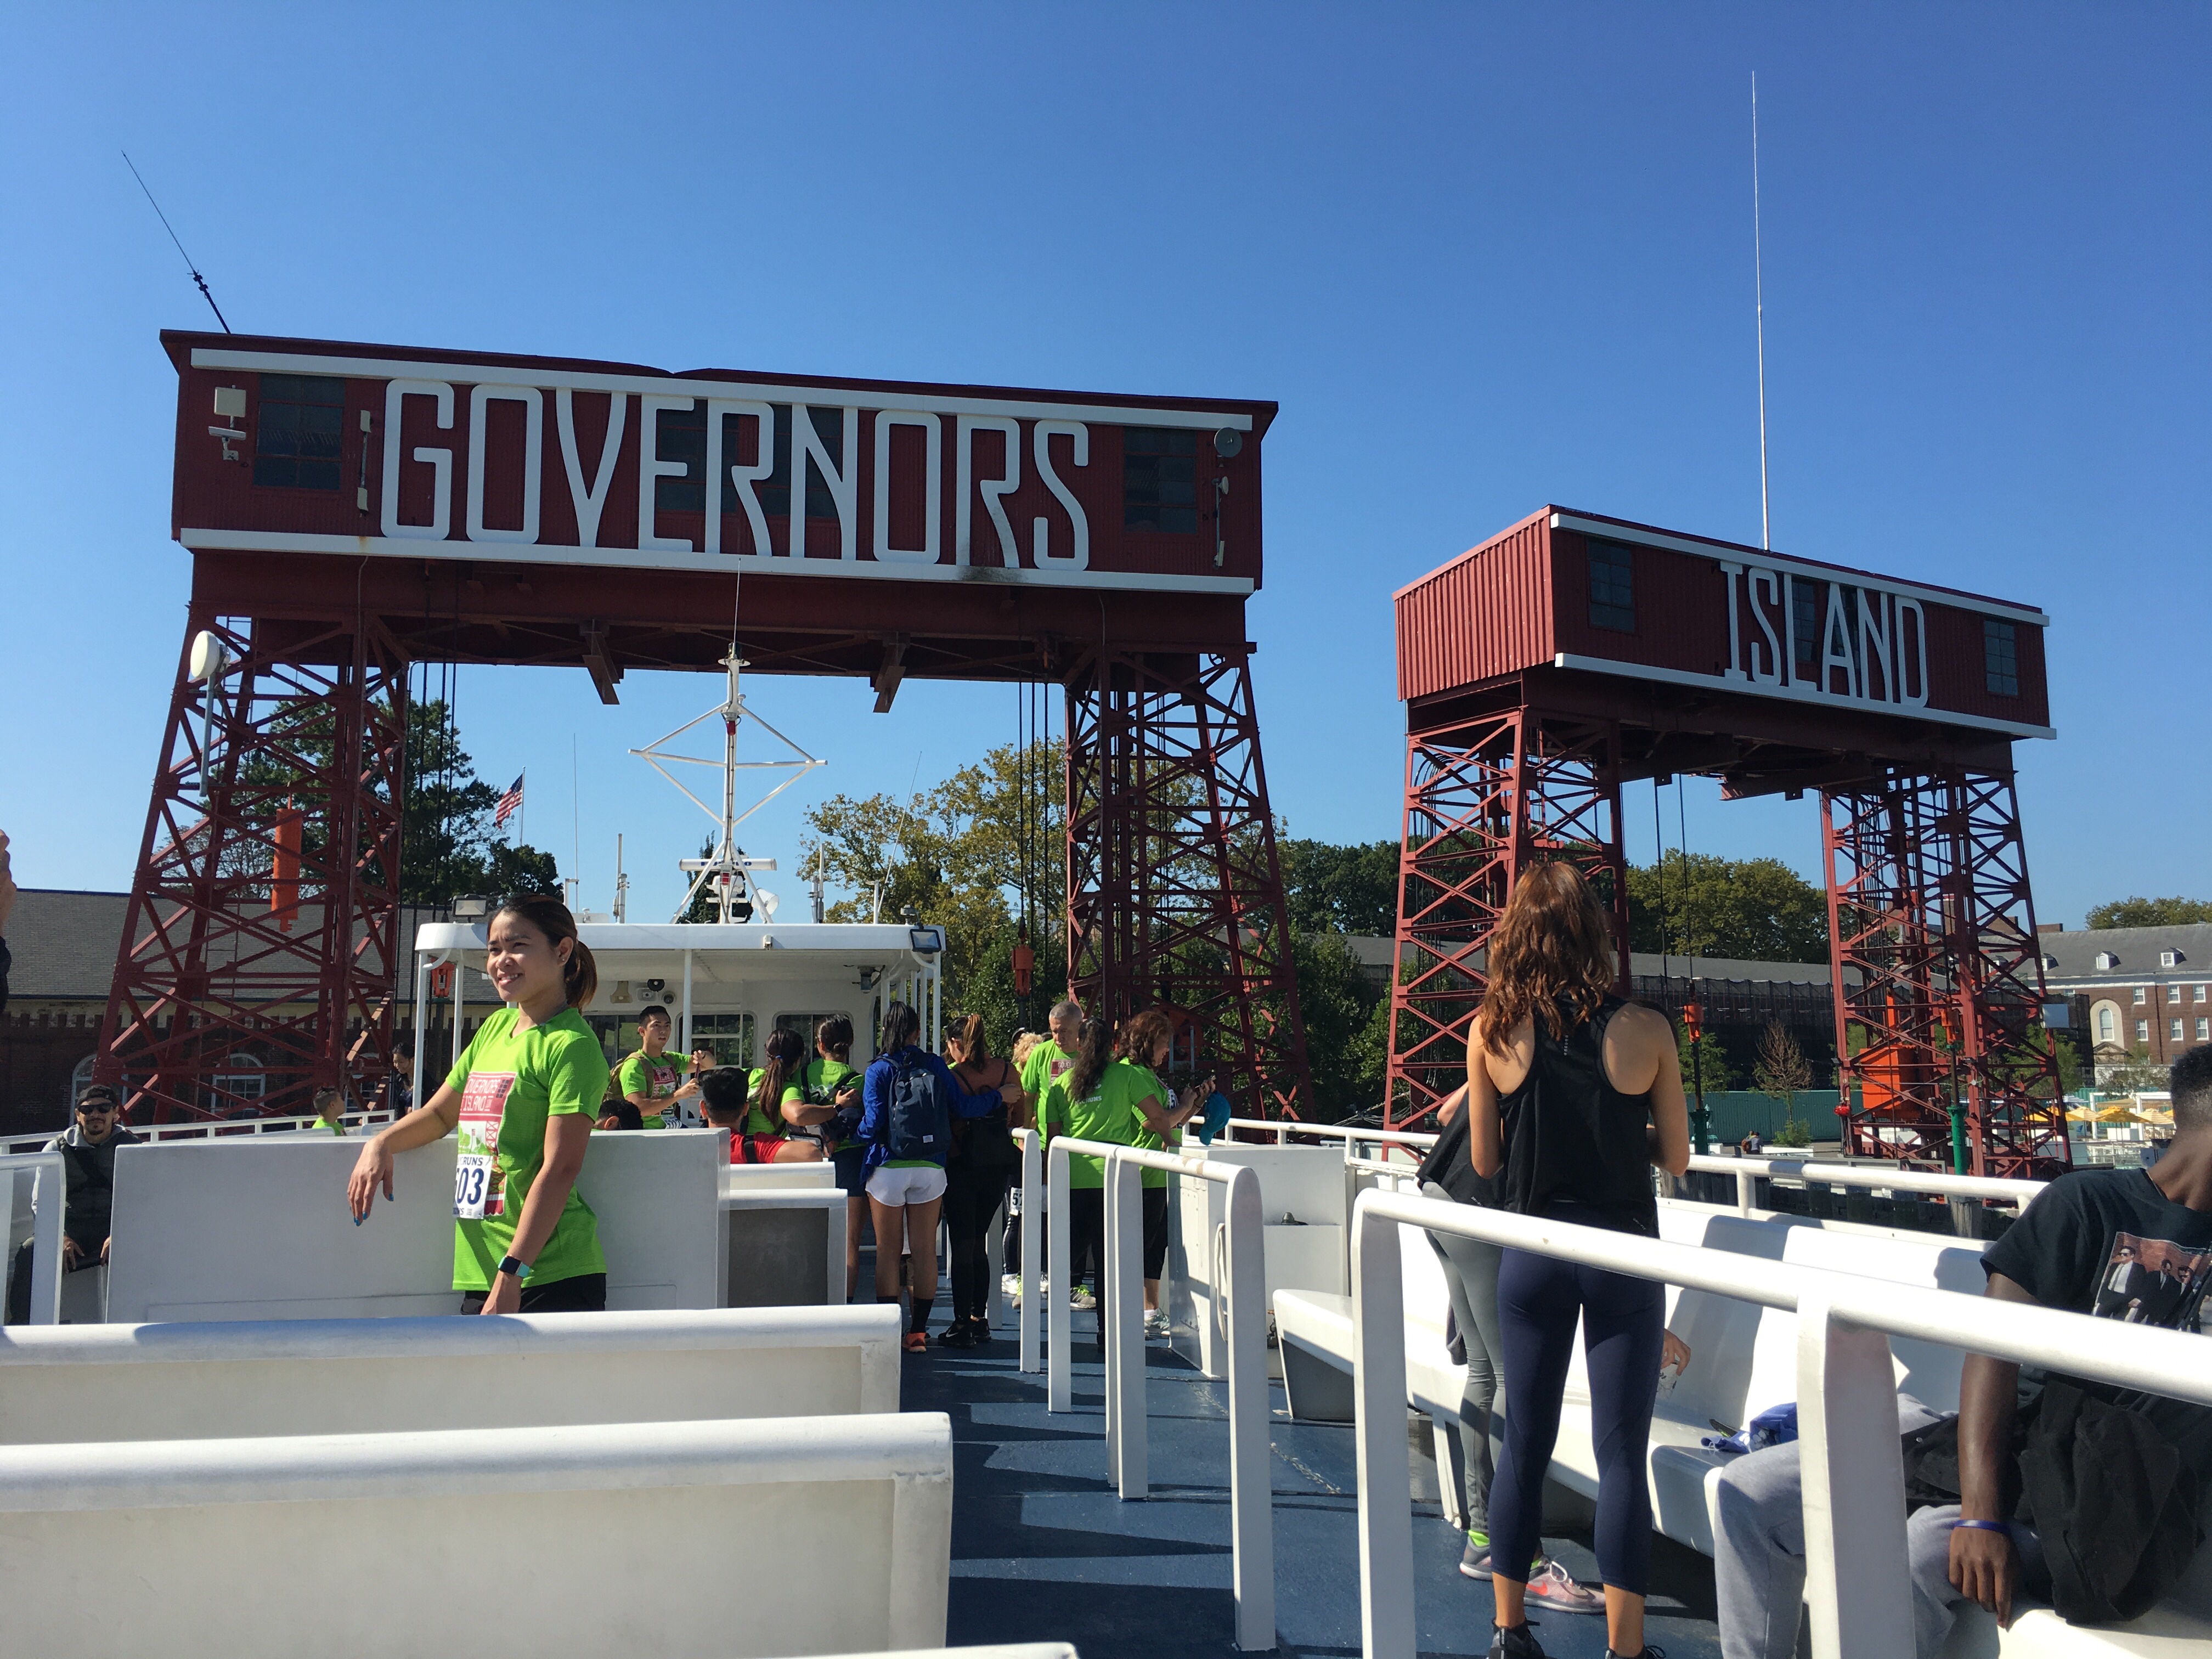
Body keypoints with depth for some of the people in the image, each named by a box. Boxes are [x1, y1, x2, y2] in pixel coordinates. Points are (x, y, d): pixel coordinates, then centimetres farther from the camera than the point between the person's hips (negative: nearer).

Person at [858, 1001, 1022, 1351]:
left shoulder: (879, 1070, -5)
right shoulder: (935, 1066, 2)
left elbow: (873, 1121, -10)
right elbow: (962, 1107, 4)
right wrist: (999, 1096, 19)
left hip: (888, 1169, -2)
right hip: (930, 1170, 2)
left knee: (888, 1251, 6)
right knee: (925, 1250, 7)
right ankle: (919, 1331, 9)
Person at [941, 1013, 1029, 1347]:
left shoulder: (952, 1077, -12)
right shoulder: (1008, 1071, 0)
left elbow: (945, 1124, -10)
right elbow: (1021, 1119, 9)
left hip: (963, 1165, -4)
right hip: (999, 1164, 4)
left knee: (962, 1244, 4)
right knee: (979, 1242, 17)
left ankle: (962, 1325, 5)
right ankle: (980, 1319, 20)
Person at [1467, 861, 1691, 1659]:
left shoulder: (1493, 1031, -7)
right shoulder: (1643, 1030, -11)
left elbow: (1484, 1160, 0)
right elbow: (1676, 1156, -1)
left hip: (1533, 1256, 2)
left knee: (1525, 1443, 13)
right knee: (1621, 1455, 6)